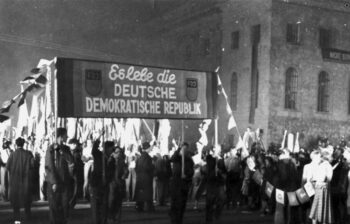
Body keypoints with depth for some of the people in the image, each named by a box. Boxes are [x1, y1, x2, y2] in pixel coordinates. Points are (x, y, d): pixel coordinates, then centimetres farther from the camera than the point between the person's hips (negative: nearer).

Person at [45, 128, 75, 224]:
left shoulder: (66, 149, 10)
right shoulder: (51, 149, -4)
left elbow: (72, 162, 2)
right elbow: (48, 167, -7)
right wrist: (54, 182, -13)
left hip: (65, 181, 4)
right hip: (54, 182, -4)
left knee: (65, 205, 3)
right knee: (54, 206, 3)